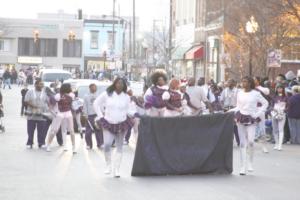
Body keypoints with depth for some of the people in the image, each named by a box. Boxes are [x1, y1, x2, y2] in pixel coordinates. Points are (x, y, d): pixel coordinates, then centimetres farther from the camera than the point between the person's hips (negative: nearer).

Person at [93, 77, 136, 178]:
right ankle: (108, 165, 6)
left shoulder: (126, 97, 4)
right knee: (107, 145, -16)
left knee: (119, 147, 4)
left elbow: (129, 110, 9)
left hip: (122, 124, 2)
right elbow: (96, 103, 5)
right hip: (108, 124, -2)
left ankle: (116, 169, 11)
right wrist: (100, 116, -1)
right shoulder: (107, 94, -2)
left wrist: (135, 114, -10)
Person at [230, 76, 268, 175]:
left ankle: (250, 162, 8)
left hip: (251, 119, -3)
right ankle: (243, 166, 5)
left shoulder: (255, 94, -4)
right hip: (241, 118, 3)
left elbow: (265, 103, 2)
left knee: (250, 141, -16)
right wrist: (231, 111, -3)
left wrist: (258, 113, -6)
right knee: (242, 143, 2)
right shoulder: (240, 93, 7)